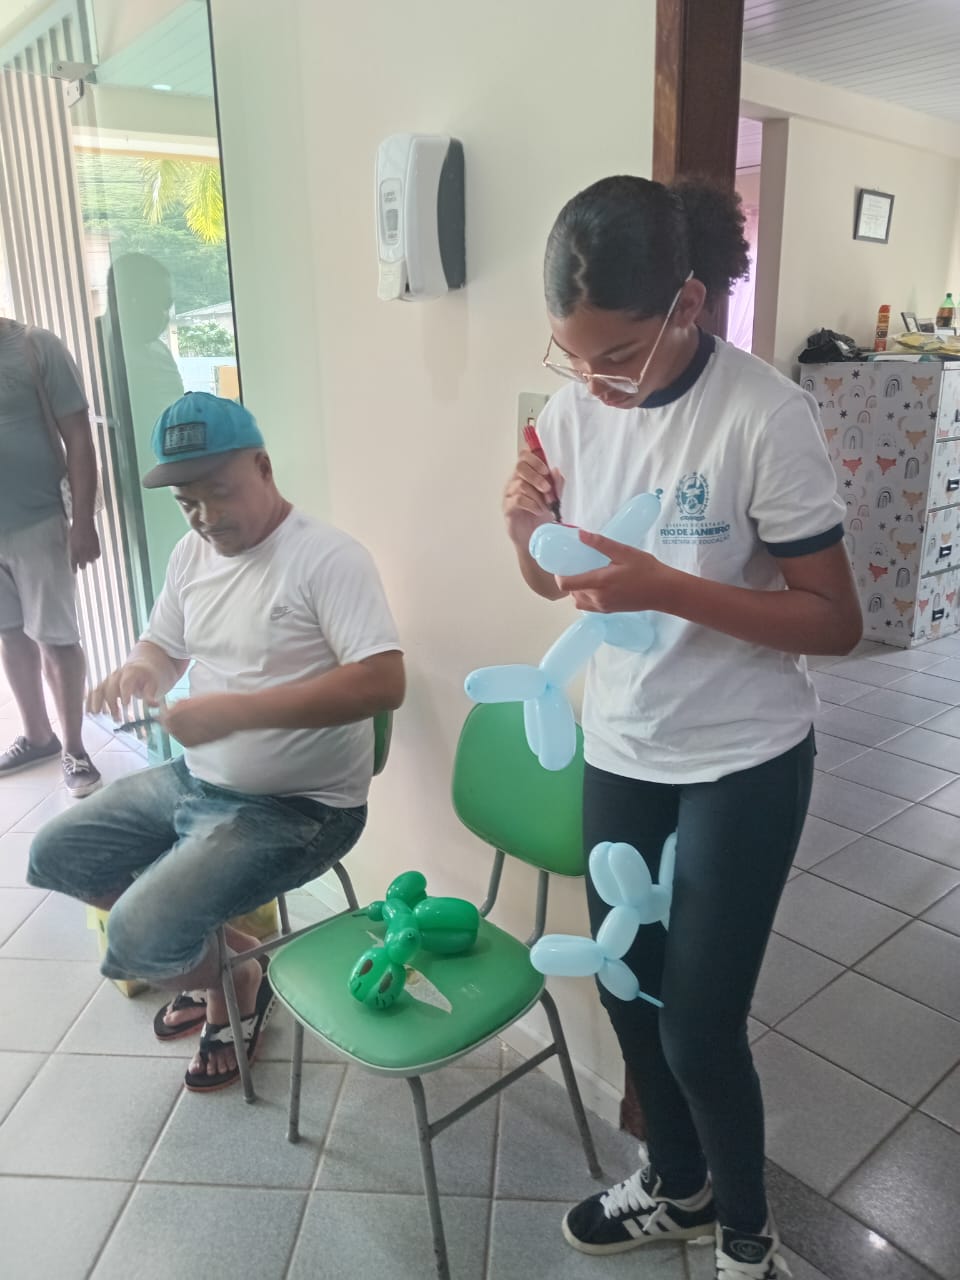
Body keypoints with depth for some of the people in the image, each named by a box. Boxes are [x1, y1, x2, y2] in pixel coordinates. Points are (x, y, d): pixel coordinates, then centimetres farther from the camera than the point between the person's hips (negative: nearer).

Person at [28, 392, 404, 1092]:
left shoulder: (328, 557, -20)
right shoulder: (193, 552, 5)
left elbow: (383, 683, -28)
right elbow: (164, 645, 17)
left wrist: (237, 710, -31)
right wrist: (139, 670, -10)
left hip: (295, 809, -8)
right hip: (196, 780, 9)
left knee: (137, 940, -19)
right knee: (56, 855, 12)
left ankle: (238, 983, 15)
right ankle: (209, 947, 22)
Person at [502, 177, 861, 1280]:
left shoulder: (763, 414, -20)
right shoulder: (576, 406, -4)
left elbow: (835, 620, -17)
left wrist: (665, 589, -30)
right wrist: (526, 531, -16)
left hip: (743, 763, -5)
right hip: (619, 750, 6)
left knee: (699, 1028, 4)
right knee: (628, 992, 19)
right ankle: (678, 1185, 49)